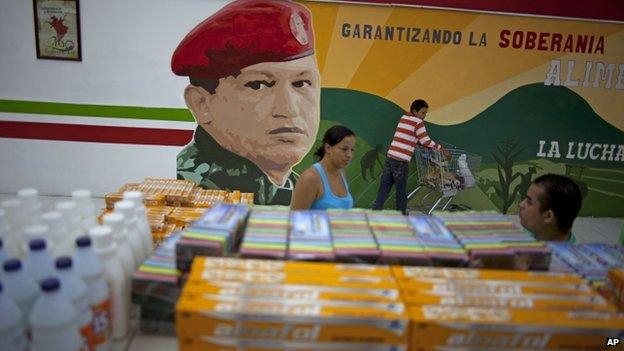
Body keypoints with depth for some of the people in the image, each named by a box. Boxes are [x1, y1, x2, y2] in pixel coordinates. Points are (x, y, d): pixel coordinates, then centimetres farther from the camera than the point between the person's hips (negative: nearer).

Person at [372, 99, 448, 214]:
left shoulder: (403, 118, 17)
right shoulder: (418, 122, -4)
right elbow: (426, 141, -9)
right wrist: (441, 149, 2)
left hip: (390, 158, 6)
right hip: (401, 162, -6)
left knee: (384, 188, 10)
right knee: (401, 191, 8)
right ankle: (401, 214, 19)